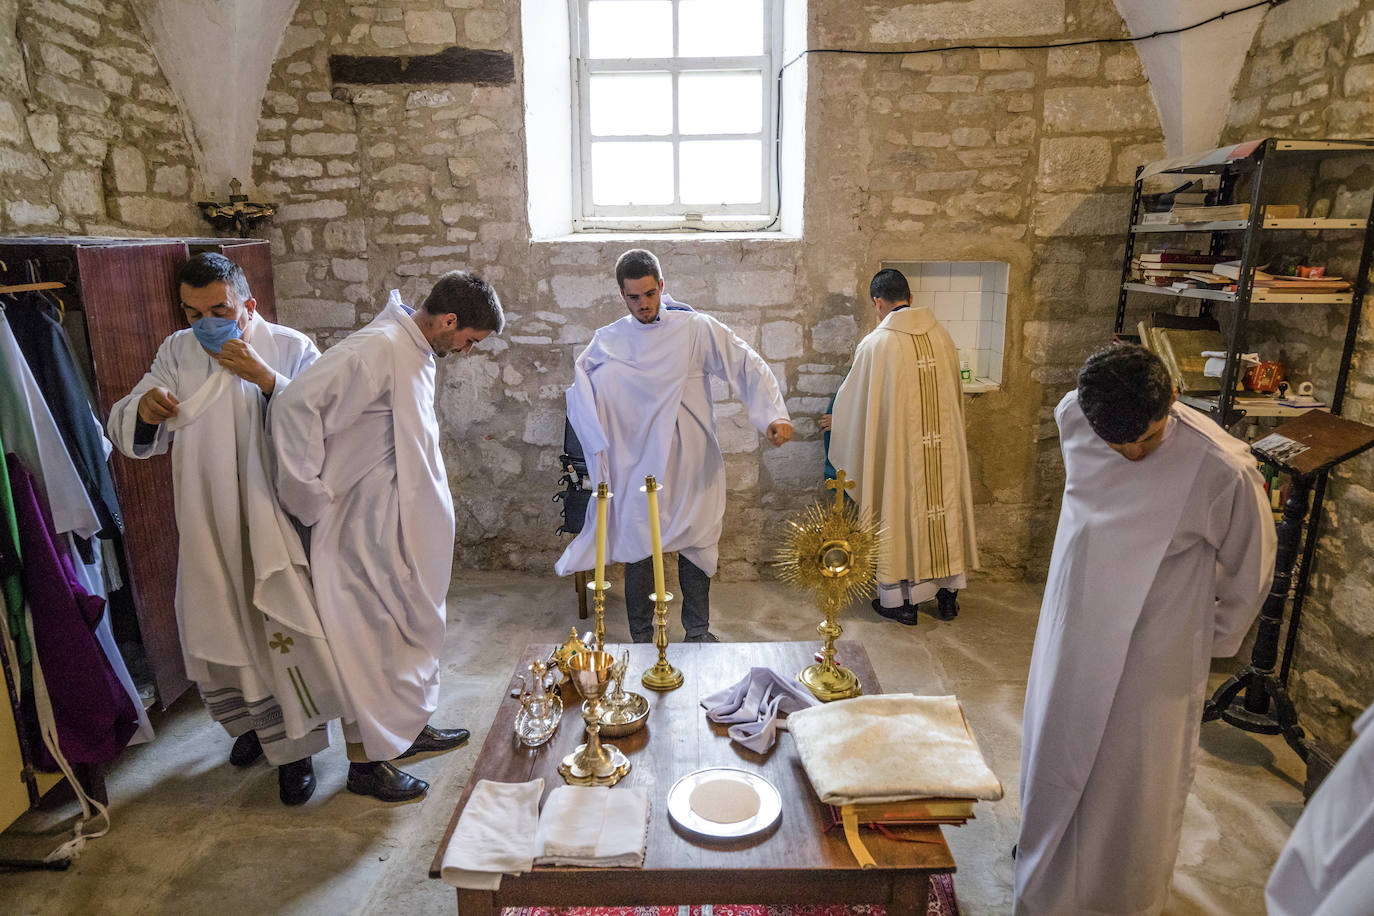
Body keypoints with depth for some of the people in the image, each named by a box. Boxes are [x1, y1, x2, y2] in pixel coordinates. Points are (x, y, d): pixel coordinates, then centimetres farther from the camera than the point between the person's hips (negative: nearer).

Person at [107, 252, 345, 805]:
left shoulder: (291, 349, -5)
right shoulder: (177, 353, 5)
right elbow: (128, 433, 3)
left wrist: (265, 378, -26)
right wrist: (144, 409, -21)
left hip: (277, 522, -4)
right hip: (208, 526, 4)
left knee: (285, 634, 0)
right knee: (218, 635, 16)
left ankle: (293, 746, 18)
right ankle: (252, 721, 41)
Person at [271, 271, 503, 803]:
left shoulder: (416, 353, 9)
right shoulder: (378, 349, -22)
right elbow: (296, 407, -29)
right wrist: (314, 501, -24)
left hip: (406, 529, 10)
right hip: (370, 534, -9)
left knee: (409, 629, 20)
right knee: (370, 640, 4)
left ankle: (408, 729, 38)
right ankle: (365, 762, 21)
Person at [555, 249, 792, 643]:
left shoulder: (697, 329, -3)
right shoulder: (609, 341, 4)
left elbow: (750, 366, -7)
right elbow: (581, 396, 4)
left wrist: (774, 414, -22)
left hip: (692, 467, -1)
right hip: (638, 467, 1)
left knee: (696, 547, 10)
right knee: (638, 551, 7)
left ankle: (698, 632, 30)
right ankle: (641, 640, 24)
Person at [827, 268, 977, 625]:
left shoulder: (876, 344, -13)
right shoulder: (942, 335, 2)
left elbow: (853, 399, -2)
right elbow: (954, 395, 13)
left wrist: (836, 420, 18)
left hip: (899, 448, -4)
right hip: (944, 447, 5)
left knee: (900, 514, 7)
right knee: (944, 508, 15)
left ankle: (901, 601, 18)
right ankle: (948, 594, 27)